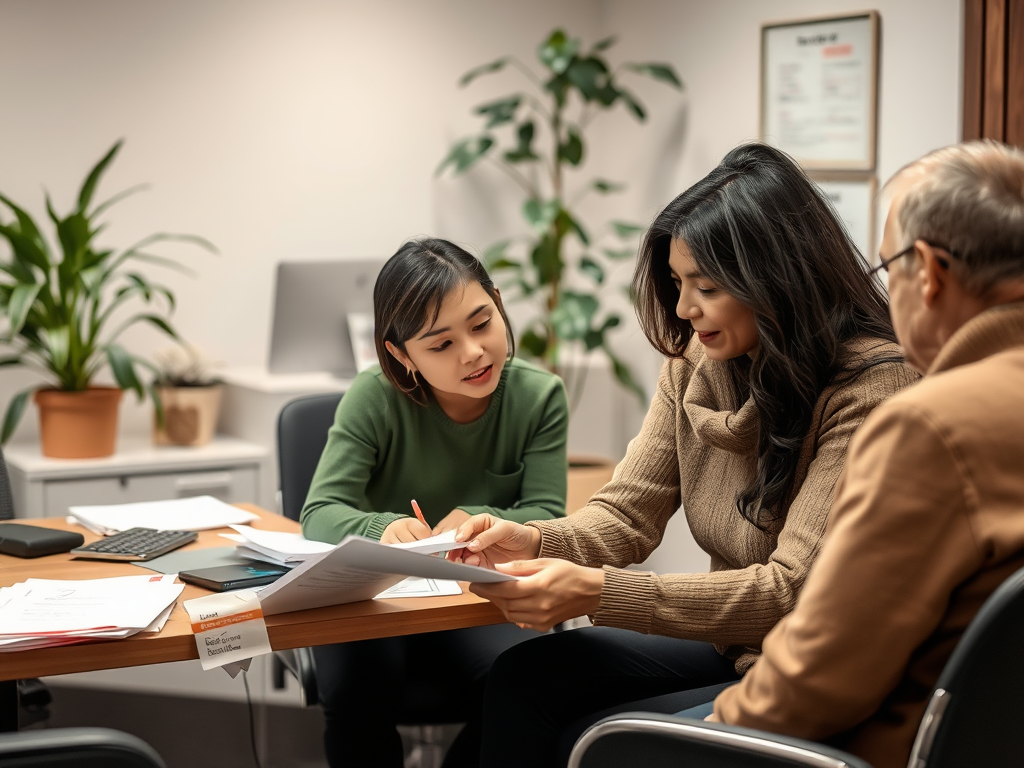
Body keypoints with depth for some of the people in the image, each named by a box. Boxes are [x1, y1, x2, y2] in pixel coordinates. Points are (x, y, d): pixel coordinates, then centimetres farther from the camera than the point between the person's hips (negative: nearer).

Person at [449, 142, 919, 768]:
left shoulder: (872, 387, -22)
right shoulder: (696, 362, 2)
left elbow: (795, 588, -27)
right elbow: (629, 514, 2)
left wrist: (598, 592, -34)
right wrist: (536, 541, -21)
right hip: (730, 643, 7)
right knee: (521, 680, -7)